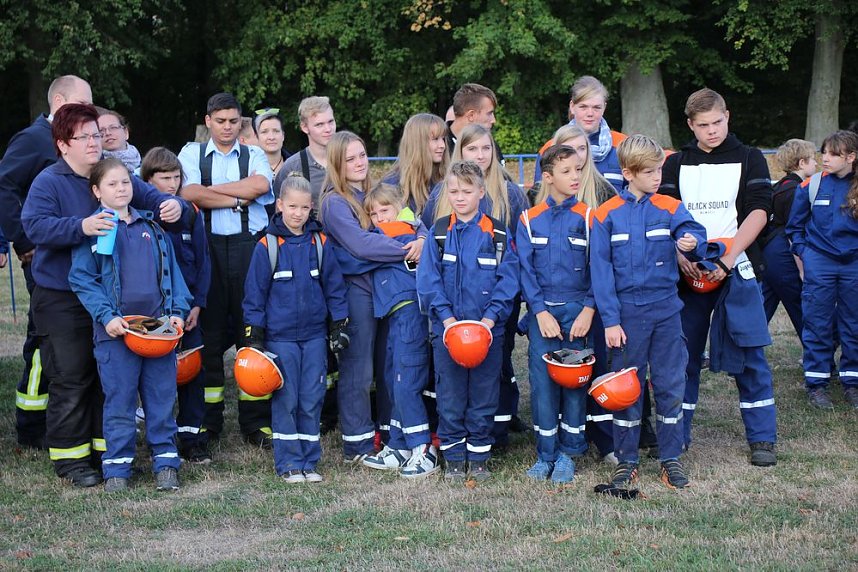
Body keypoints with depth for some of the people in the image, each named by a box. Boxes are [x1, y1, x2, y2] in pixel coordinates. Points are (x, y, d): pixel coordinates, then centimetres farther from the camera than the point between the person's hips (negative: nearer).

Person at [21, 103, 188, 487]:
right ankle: (70, 457, 10)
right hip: (61, 300, -5)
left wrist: (174, 207, -18)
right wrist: (81, 226, -37)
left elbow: (154, 199, 6)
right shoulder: (49, 182, -9)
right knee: (71, 379, 0)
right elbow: (34, 224, -23)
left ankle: (106, 449, 24)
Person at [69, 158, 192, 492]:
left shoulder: (152, 227, 13)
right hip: (116, 329, -3)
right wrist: (106, 316, -14)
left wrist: (179, 311, 1)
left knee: (162, 398, 7)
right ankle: (117, 467, 12)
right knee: (119, 401, 2)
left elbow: (172, 272, 15)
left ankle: (165, 462, 17)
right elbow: (82, 279, -4)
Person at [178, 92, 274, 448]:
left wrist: (212, 189, -5)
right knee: (209, 331, 2)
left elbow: (261, 184, -9)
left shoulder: (254, 155, 13)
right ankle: (208, 421, 11)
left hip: (249, 246, 0)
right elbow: (189, 193, -8)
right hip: (208, 247, 0)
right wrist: (238, 199, -5)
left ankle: (256, 422, 6)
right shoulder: (192, 154, 11)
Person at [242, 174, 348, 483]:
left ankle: (309, 461, 15)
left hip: (314, 335, 2)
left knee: (312, 399, 6)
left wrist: (339, 324, 6)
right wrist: (254, 335, -3)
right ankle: (288, 463, 11)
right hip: (280, 336, -2)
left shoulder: (320, 243, 3)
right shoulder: (267, 246, -5)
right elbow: (255, 291, -2)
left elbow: (334, 284, 8)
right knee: (286, 400, 2)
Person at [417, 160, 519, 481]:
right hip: (447, 328, 1)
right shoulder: (439, 233, 3)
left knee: (484, 395, 6)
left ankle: (478, 457, 18)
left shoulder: (498, 234, 1)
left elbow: (508, 280, -4)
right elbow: (428, 280, -2)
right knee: (450, 396, 6)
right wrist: (446, 316, -13)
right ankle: (453, 457, 16)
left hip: (488, 329, 0)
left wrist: (491, 316, -15)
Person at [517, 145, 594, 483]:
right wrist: (541, 311, -8)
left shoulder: (587, 218, 1)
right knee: (542, 380, 0)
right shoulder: (529, 220, 3)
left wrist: (588, 310, -10)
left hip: (577, 311, 0)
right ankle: (545, 454, 10)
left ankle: (568, 453, 13)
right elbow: (525, 270, 1)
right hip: (542, 311, 0)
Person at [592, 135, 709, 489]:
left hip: (666, 310, 1)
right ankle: (626, 460, 17)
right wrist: (610, 320, -9)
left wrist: (692, 244, -36)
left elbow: (695, 235, -11)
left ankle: (671, 458, 18)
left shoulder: (670, 208, 2)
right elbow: (601, 270, -4)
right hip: (627, 312, -1)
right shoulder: (606, 216, -3)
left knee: (670, 384, 6)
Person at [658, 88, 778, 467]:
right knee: (683, 354, 5)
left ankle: (762, 438, 6)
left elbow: (758, 212, -4)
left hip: (735, 270, -2)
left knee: (748, 356, -2)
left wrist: (727, 258, -15)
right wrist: (680, 256, -13)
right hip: (687, 272, 2)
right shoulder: (676, 164, 11)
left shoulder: (749, 159, 5)